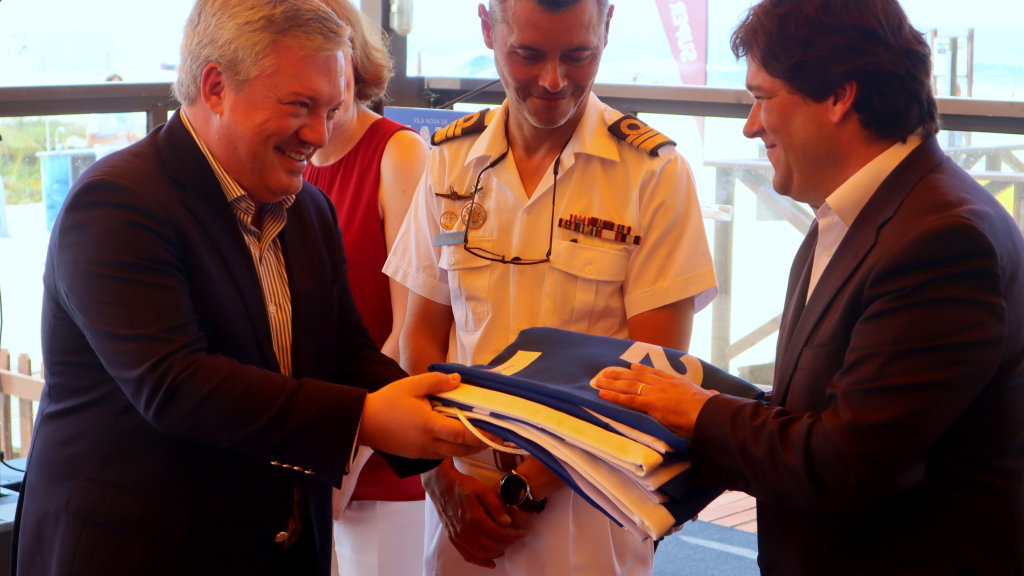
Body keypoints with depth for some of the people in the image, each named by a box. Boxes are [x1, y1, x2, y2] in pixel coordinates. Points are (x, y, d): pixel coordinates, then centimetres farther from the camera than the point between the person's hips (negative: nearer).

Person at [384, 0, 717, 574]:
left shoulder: (655, 171, -9)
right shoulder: (451, 159, 2)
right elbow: (422, 336, 4)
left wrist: (529, 486, -14)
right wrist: (445, 482, -9)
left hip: (589, 508, -3)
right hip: (462, 504, 3)